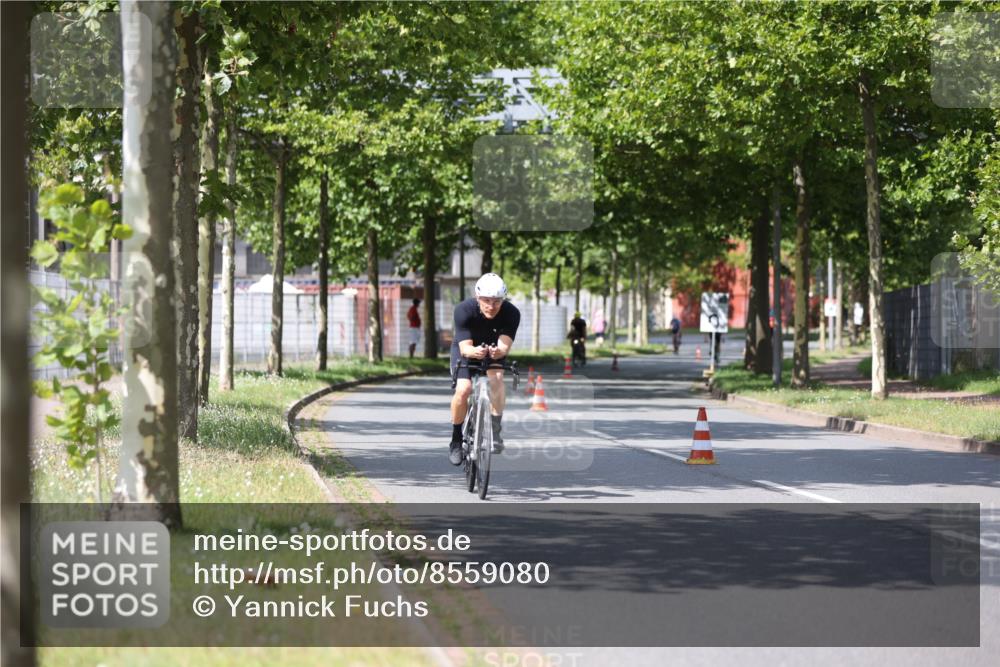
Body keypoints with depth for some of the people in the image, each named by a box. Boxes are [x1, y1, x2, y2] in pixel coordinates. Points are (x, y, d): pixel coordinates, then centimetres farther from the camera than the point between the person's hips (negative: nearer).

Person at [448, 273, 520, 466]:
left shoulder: (511, 313, -29)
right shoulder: (464, 310, -31)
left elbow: (505, 345, -36)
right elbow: (465, 347, -36)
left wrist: (498, 351, -60)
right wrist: (474, 351, -59)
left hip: (494, 351, 1)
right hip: (466, 350, -1)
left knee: (496, 378, -30)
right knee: (463, 389, -23)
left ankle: (495, 431, -22)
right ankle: (456, 439, -2)